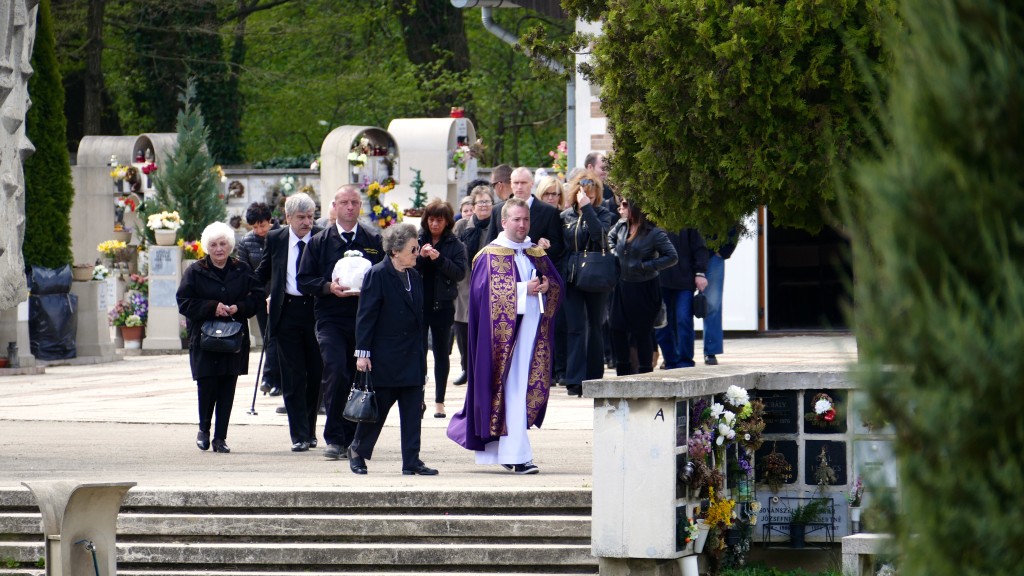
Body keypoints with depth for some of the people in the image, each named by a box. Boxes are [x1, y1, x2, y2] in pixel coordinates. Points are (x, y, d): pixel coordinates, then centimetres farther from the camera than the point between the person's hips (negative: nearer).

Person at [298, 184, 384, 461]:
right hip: (331, 320, -1)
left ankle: (352, 439, 15)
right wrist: (329, 287, -12)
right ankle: (334, 438, -13)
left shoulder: (374, 240, 9)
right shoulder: (319, 242, 8)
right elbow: (304, 281, 6)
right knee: (336, 373, -18)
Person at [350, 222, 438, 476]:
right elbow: (366, 316, -11)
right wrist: (363, 353, -14)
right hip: (385, 357, -6)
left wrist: (421, 350, 16)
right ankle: (357, 451, 20)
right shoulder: (377, 275, -10)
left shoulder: (414, 276, 11)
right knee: (378, 407, 2)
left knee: (412, 410, 3)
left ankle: (411, 460, 5)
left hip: (412, 357, 6)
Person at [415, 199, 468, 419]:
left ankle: (439, 401, 12)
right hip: (418, 303, 0)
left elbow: (460, 273, -8)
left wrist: (439, 259, -19)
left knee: (442, 353, 6)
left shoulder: (455, 245, 1)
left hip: (443, 305, 0)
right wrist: (420, 257, -19)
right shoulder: (417, 240, 2)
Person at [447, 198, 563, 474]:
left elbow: (557, 284, 16)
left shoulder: (537, 255, 16)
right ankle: (517, 454, -13)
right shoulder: (490, 256, -2)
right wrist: (524, 289, -18)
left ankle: (504, 450, 18)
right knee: (511, 390, -9)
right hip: (504, 331, -6)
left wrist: (546, 287, -8)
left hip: (534, 331, 6)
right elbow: (486, 291, -13)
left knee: (532, 388, 6)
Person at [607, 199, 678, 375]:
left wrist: (647, 265, -20)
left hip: (644, 288, -6)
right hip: (623, 286, 6)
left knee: (642, 332, 1)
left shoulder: (654, 233, -17)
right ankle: (623, 371, 21)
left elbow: (672, 257, -16)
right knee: (617, 328, 8)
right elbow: (610, 237, 26)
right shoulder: (621, 225, 3)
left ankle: (645, 373, 12)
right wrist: (614, 254, 8)